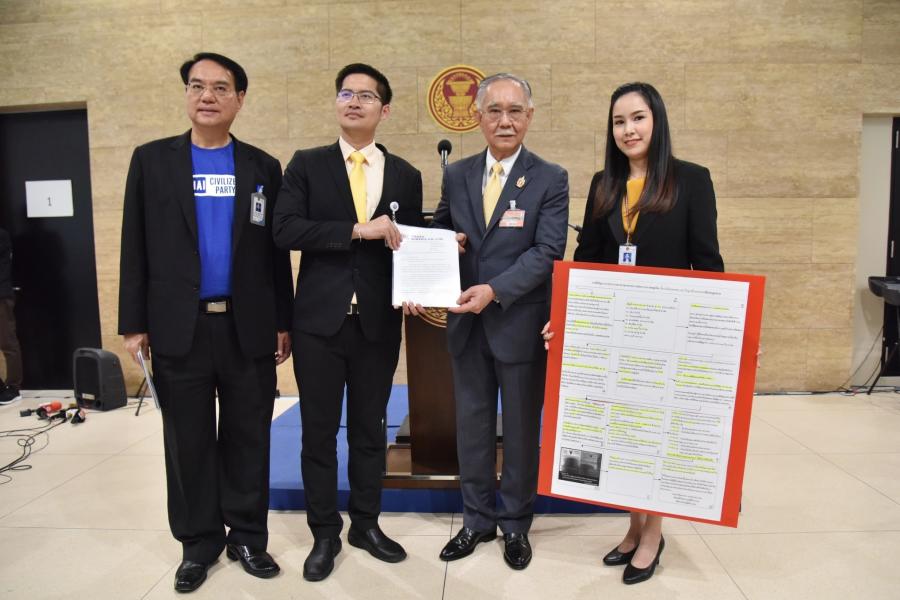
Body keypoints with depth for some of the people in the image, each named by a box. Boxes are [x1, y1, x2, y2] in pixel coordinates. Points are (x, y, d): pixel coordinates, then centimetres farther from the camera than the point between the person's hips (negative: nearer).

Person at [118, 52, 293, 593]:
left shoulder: (264, 167, 7)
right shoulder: (152, 160, 6)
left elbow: (276, 250, 6)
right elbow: (136, 247, 4)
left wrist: (283, 322, 3)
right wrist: (134, 323, -1)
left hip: (248, 326, 0)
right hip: (179, 327, 0)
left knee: (249, 439, 8)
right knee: (188, 442, 10)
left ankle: (248, 537, 24)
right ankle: (199, 543, 26)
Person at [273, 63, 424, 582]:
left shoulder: (405, 175, 7)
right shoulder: (307, 165, 2)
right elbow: (286, 230, -11)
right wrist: (358, 230, -19)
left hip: (378, 323, 2)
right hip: (320, 320, -1)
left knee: (370, 429, 13)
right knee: (320, 431, 8)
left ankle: (366, 524, 32)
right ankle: (325, 534, 26)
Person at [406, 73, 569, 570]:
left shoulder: (550, 179, -4)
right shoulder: (456, 175, 7)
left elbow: (547, 250, -14)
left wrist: (494, 290, -26)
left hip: (521, 324, -3)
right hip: (467, 323, 4)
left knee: (521, 430, 11)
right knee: (472, 427, 14)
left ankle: (516, 524, 30)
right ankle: (478, 518, 32)